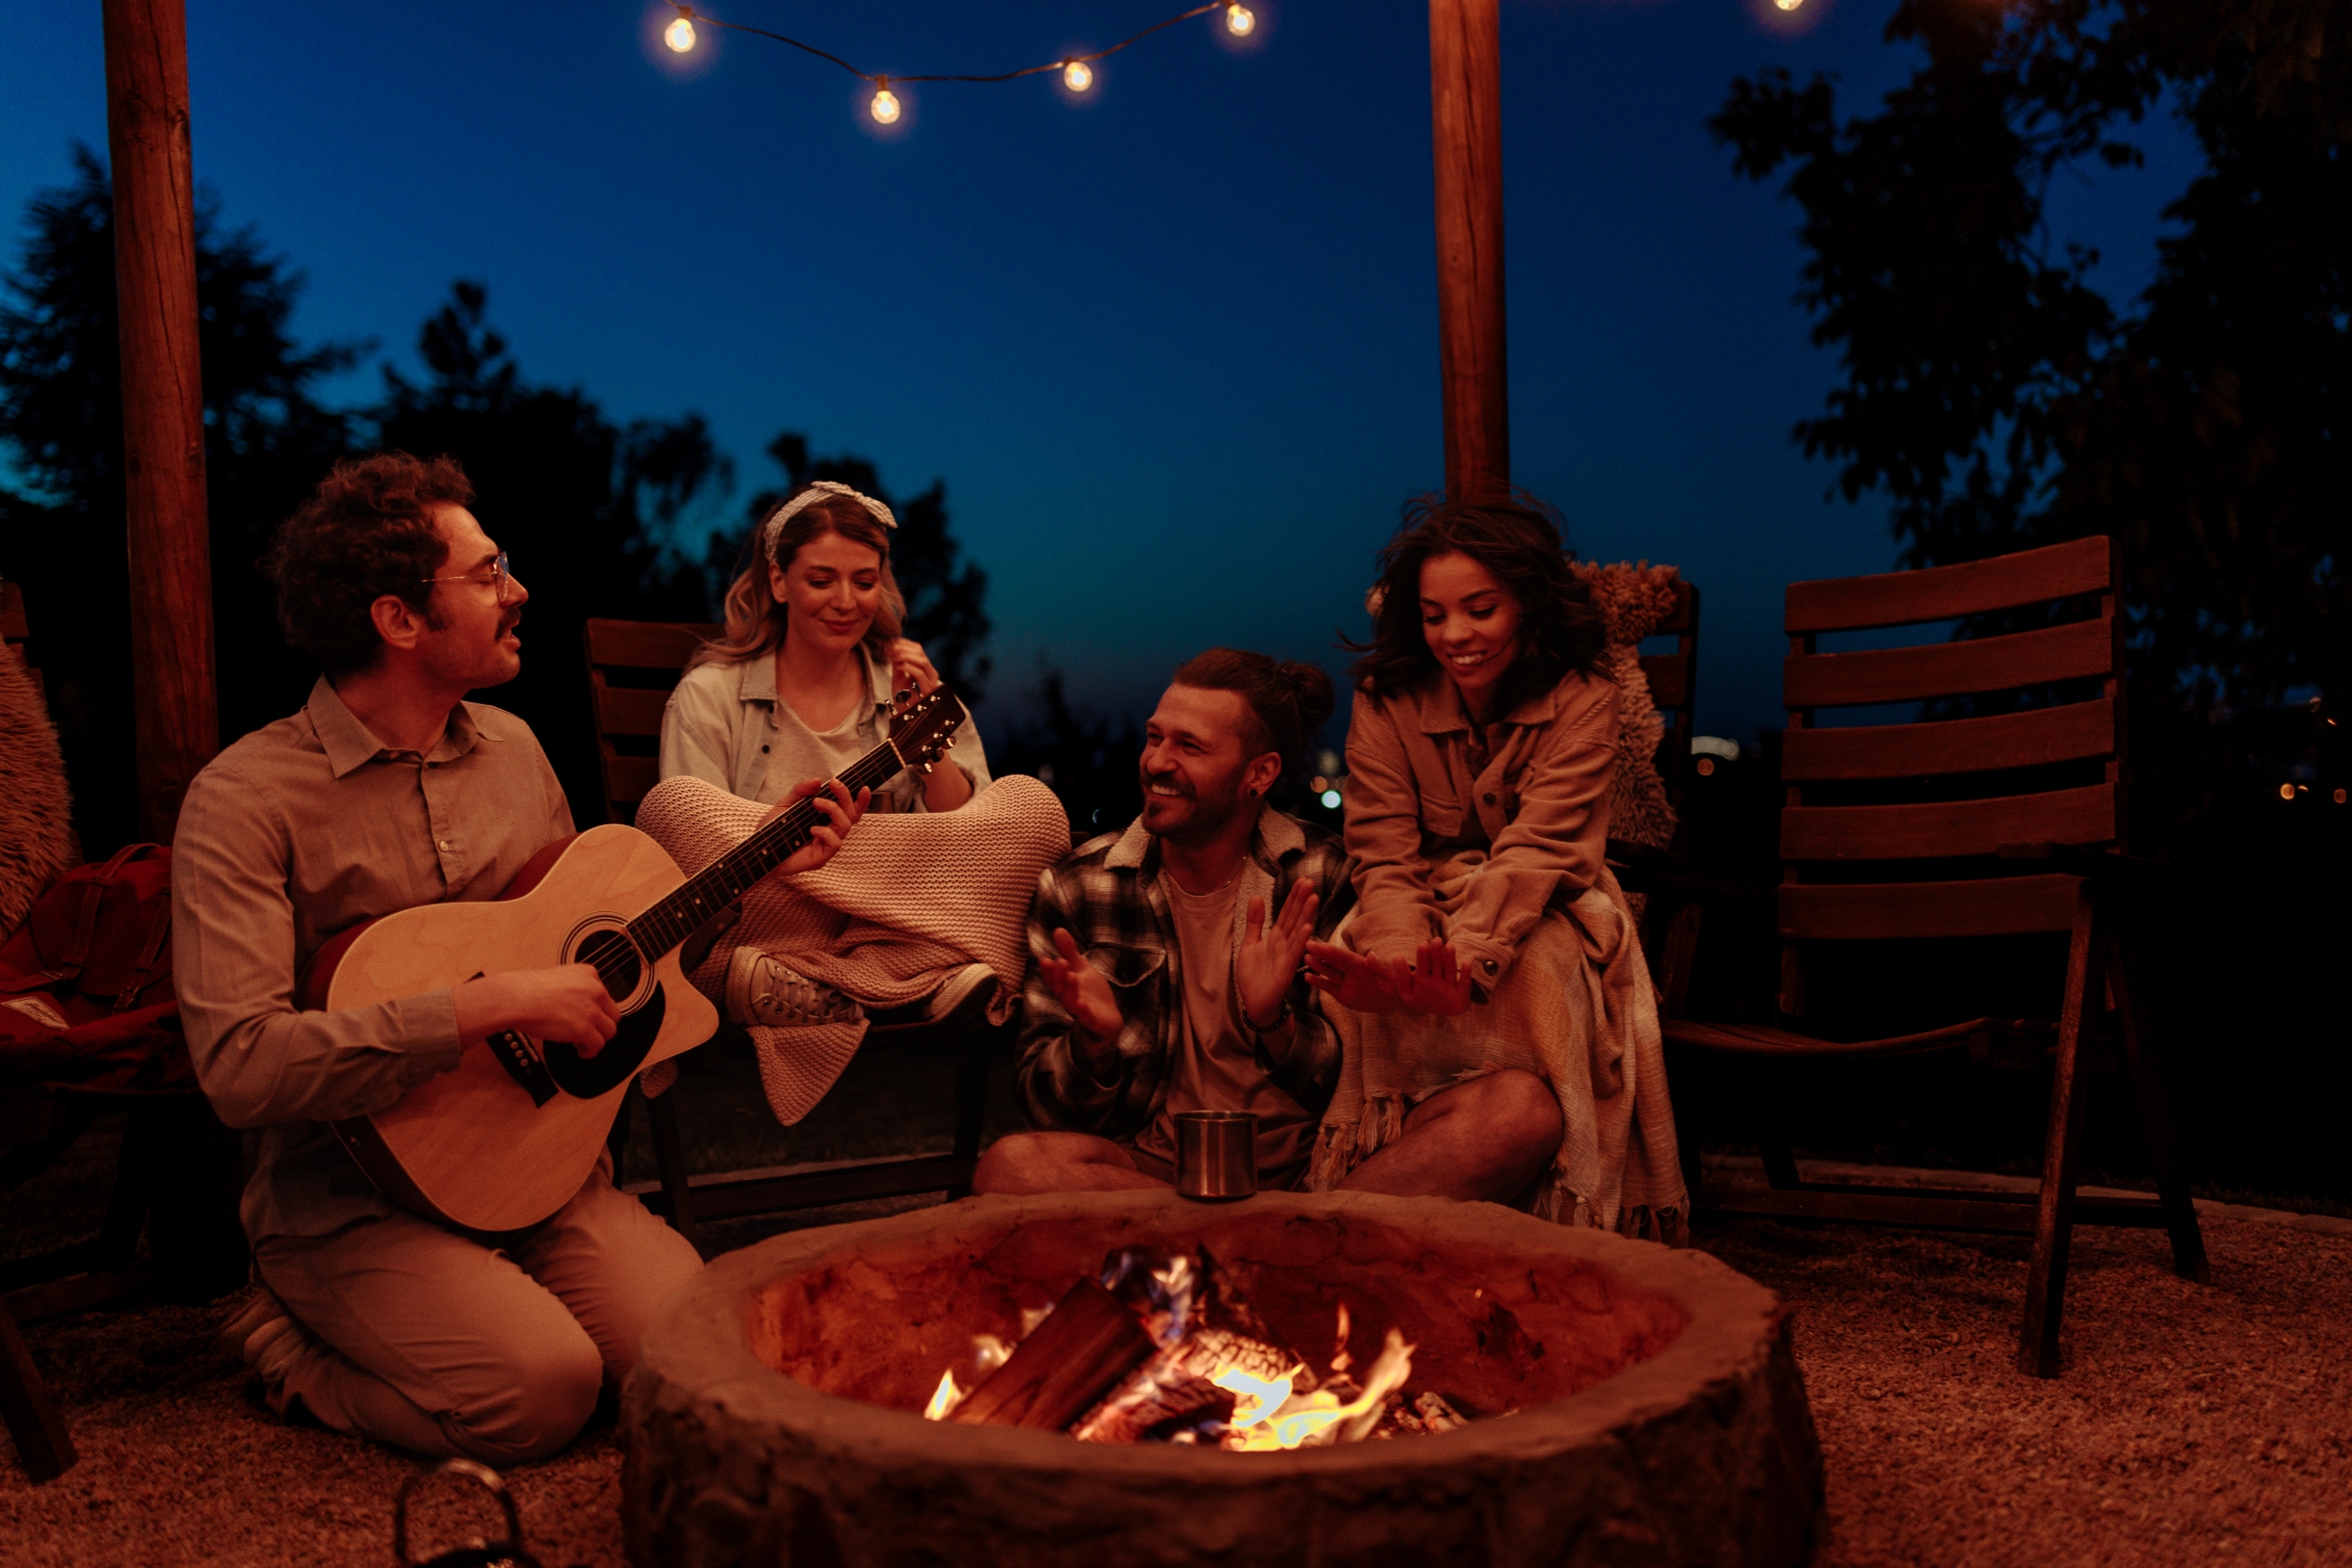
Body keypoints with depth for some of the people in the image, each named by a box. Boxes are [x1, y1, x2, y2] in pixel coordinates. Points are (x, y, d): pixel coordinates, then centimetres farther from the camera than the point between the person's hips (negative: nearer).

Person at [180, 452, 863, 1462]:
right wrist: (489, 1008, -27)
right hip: (353, 1200, -4)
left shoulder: (511, 746, 8)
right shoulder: (246, 799, -13)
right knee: (539, 1388, -27)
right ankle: (291, 1346, 3)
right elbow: (239, 1064, -24)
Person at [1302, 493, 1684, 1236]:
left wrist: (1466, 958, -42)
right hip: (1427, 923, 1)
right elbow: (1385, 857, -12)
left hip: (1540, 930, -1)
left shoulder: (1581, 702, -8)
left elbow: (1535, 850, -21)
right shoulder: (1386, 702, -2)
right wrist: (1400, 962, -36)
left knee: (1525, 1100, -35)